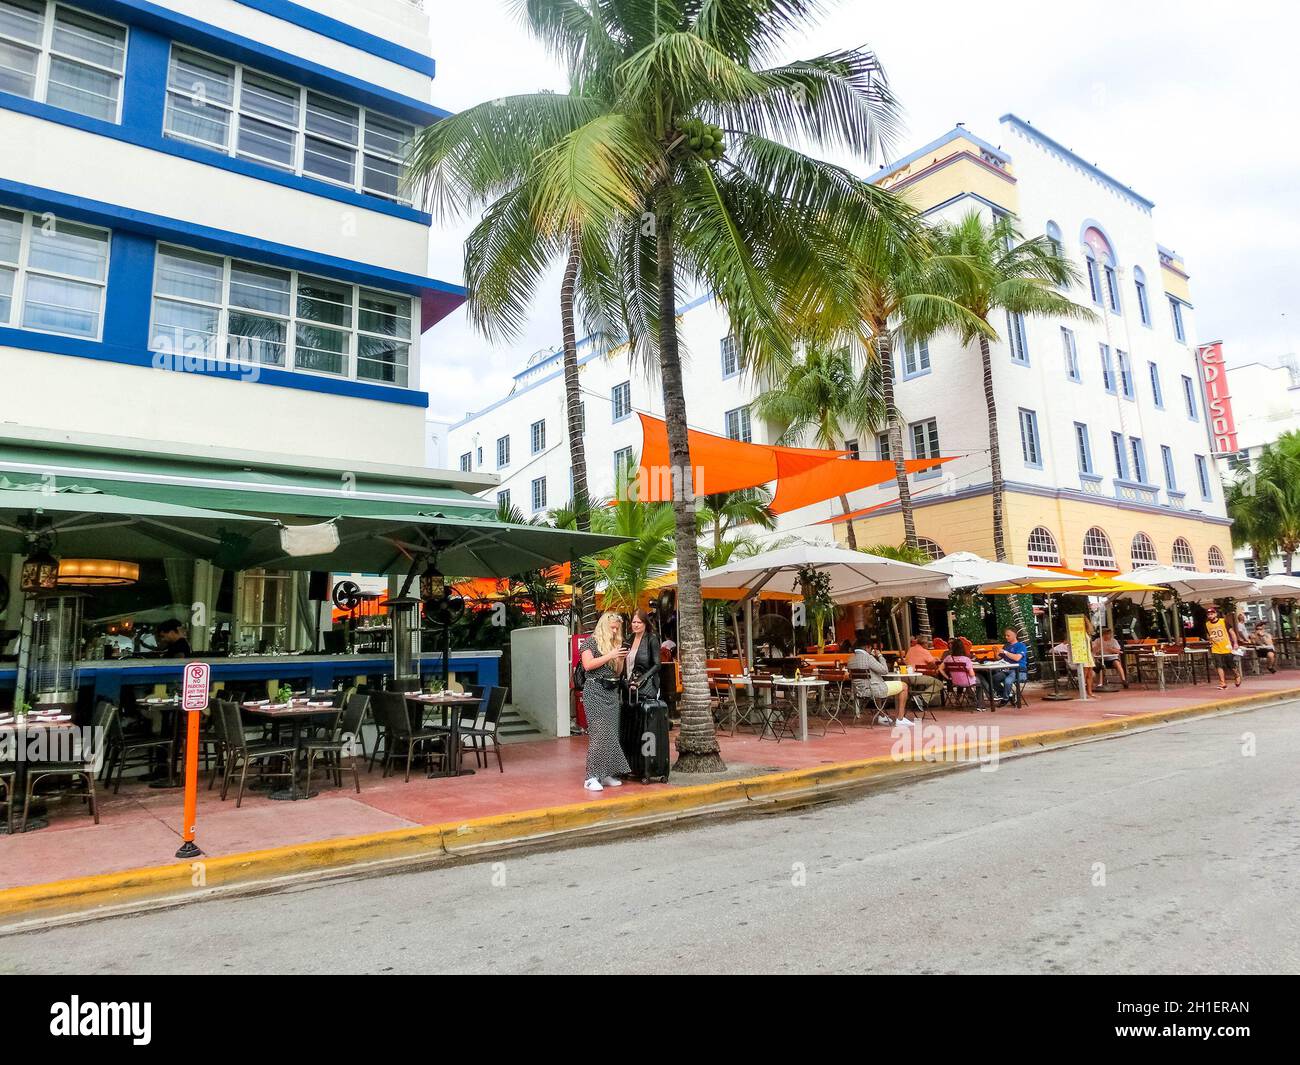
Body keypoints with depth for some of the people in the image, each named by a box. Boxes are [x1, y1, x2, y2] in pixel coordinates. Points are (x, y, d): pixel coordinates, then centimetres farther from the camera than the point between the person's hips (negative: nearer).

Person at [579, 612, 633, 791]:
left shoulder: (615, 643, 15)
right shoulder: (591, 641, -1)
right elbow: (587, 664, -14)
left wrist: (621, 659, -1)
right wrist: (610, 655, -15)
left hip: (612, 692, 7)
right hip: (595, 691, -7)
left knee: (612, 733, 4)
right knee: (599, 733, -12)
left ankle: (606, 774, 12)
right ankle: (591, 777, -8)